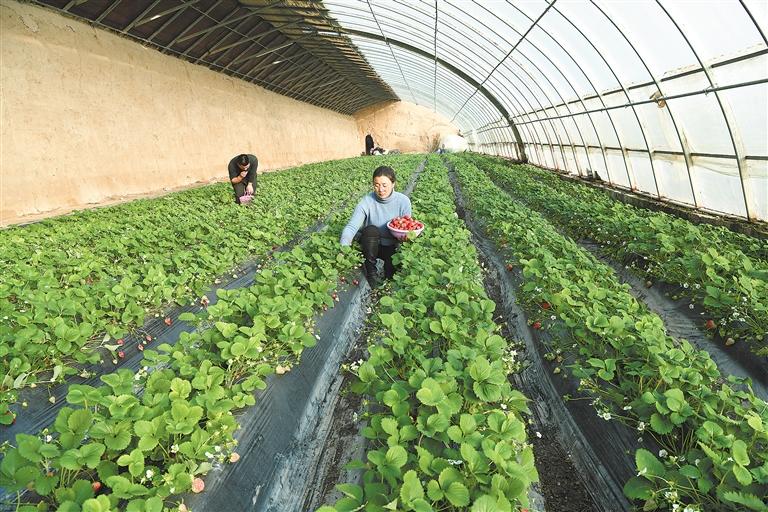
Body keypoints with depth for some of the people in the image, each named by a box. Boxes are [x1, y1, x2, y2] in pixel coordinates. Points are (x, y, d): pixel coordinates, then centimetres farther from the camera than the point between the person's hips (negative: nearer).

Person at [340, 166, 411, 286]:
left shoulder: (403, 201, -13)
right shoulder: (366, 201, -18)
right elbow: (351, 227, -26)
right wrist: (344, 249, -45)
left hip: (392, 247, 0)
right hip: (370, 245, 0)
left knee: (393, 275, -25)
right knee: (371, 230, -33)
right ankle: (370, 273, -16)